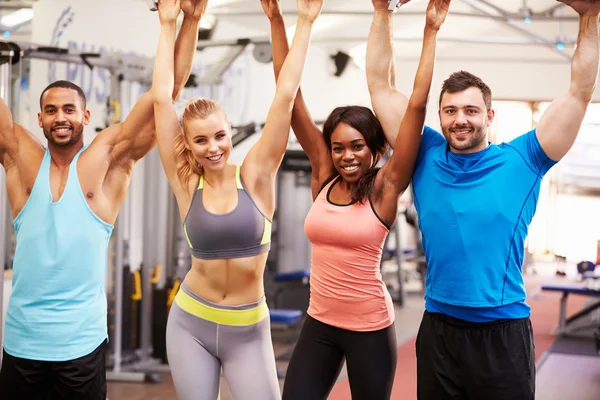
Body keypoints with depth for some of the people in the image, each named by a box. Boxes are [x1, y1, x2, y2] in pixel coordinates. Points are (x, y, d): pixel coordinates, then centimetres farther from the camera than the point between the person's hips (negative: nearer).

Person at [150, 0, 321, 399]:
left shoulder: (255, 175, -6)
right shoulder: (186, 184, -4)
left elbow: (286, 95, -10)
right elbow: (161, 98, -6)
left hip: (249, 330, -1)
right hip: (191, 324, 1)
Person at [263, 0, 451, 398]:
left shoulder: (385, 186, -9)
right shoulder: (324, 176, 0)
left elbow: (417, 105, -15)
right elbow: (290, 96, -2)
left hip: (370, 328, -3)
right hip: (319, 324, 3)